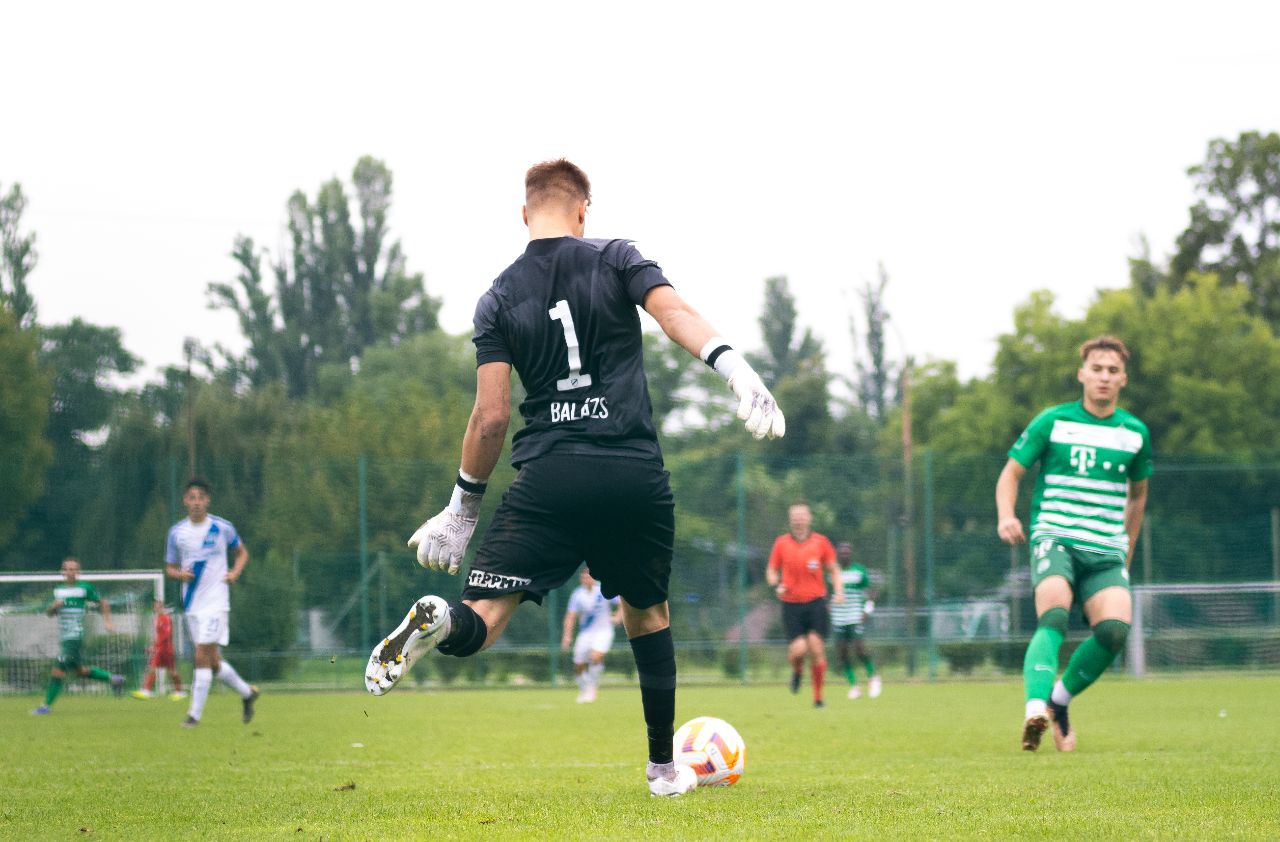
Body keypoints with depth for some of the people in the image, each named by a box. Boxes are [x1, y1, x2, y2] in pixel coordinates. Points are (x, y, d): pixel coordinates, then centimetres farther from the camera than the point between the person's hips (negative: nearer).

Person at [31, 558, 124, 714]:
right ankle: (112, 678, 31)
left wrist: (107, 621, 0)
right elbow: (49, 613, 16)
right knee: (79, 671, 17)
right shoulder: (59, 590, 13)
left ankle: (47, 706, -6)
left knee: (58, 670, -11)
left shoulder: (85, 588, -4)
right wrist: (53, 606, -6)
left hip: (75, 637, -8)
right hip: (63, 637, 8)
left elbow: (102, 603, 7)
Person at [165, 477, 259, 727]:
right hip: (191, 603, 4)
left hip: (215, 601, -4)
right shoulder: (177, 532, 3)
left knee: (202, 656, -13)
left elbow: (242, 552, 13)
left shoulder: (222, 527, -2)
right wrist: (179, 574, -12)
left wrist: (235, 572, -6)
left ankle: (195, 714, -8)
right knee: (213, 661, 8)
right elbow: (169, 567, 11)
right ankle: (247, 692, 31)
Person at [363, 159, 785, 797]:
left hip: (547, 479, -1)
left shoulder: (499, 299, 9)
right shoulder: (615, 260, 8)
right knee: (647, 614, 23)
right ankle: (664, 768, 25)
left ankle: (439, 622, -43)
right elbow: (672, 310, -12)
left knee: (478, 624, -7)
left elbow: (491, 417, 4)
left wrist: (461, 510, 12)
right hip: (637, 478, 1)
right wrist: (733, 366, -22)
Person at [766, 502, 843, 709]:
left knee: (816, 649, -8)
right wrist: (776, 585, -10)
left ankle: (818, 697, 5)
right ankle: (797, 671, 23)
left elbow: (833, 569, 13)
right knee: (798, 649, -14)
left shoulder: (820, 542, 3)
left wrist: (838, 590, -3)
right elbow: (771, 570, 12)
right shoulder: (781, 543, 3)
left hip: (816, 601, 0)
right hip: (791, 604, 0)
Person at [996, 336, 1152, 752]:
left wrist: (1127, 551, 28)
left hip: (1106, 553, 3)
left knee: (1115, 628, -22)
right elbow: (1012, 472, 8)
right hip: (1055, 538, -3)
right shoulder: (1052, 421, 4)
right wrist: (1006, 516, -11)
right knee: (1054, 615, -31)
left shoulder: (1135, 433, 12)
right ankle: (1035, 709, -46)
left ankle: (1060, 699, 1)